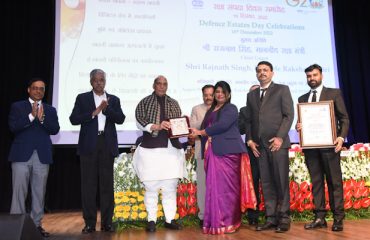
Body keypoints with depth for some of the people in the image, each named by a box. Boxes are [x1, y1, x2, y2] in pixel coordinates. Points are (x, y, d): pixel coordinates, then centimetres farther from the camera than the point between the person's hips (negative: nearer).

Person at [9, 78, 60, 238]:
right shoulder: (17, 106, 9)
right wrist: (31, 116, -15)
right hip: (21, 155, -2)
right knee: (19, 191, -1)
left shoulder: (50, 110, 14)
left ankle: (36, 224, 12)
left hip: (42, 156, 2)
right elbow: (13, 127, -6)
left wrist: (42, 118, -15)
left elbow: (55, 130, 0)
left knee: (39, 193, 4)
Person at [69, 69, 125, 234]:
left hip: (107, 145, 1)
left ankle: (106, 222, 9)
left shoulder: (114, 100, 13)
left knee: (107, 184, 3)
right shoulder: (82, 98, 9)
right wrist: (94, 112, -11)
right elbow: (74, 119, -2)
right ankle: (89, 223, 8)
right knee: (88, 184, 1)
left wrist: (106, 109, -14)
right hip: (89, 145, -1)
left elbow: (120, 119, -1)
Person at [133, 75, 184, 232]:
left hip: (171, 148, 3)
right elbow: (139, 121, -4)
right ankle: (151, 220, 9)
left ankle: (170, 219, 13)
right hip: (151, 148, -3)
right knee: (151, 187, -1)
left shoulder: (173, 103, 17)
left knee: (170, 187, 4)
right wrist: (156, 126, -18)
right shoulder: (145, 102, 7)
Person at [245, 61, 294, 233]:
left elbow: (289, 115, -2)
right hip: (259, 145, 4)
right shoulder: (251, 95, 19)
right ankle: (271, 218, 9)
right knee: (266, 183, 4)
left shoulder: (282, 90, 7)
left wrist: (280, 137, -12)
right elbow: (248, 120, 17)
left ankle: (284, 218, 6)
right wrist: (250, 139, 4)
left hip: (277, 142, -4)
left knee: (281, 181, -2)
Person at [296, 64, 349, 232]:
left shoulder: (334, 93, 7)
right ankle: (319, 218, 11)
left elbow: (344, 118, 2)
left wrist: (341, 137, -12)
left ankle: (338, 218, 8)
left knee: (334, 181, 0)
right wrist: (298, 127, -7)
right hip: (310, 145, 3)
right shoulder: (302, 99, 17)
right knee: (316, 182, 6)